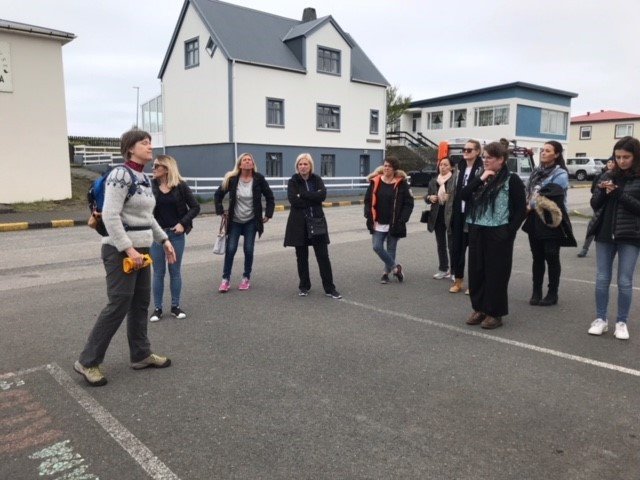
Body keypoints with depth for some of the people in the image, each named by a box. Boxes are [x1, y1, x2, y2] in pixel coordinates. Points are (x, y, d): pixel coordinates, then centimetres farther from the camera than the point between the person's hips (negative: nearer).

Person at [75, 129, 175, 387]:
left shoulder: (144, 178, 13)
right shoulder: (120, 175, -14)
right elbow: (110, 216, -21)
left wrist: (164, 240, 17)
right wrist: (129, 249, -23)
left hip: (140, 249, 9)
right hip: (121, 250, -9)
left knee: (140, 304, 13)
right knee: (118, 306, -6)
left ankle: (141, 355, 25)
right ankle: (87, 362, 8)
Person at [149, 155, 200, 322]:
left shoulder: (181, 186, -4)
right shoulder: (151, 186, -2)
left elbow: (195, 207, -2)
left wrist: (183, 223, -11)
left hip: (176, 234, 0)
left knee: (175, 271, 10)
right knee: (158, 272, 8)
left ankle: (175, 306, 22)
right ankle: (157, 308, 18)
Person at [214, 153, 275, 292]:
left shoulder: (259, 179, -8)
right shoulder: (232, 179, -8)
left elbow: (269, 197, 1)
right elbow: (218, 194, 4)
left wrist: (268, 214, -3)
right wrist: (220, 211, -1)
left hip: (251, 221, 0)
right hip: (234, 221, 0)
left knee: (248, 250, 2)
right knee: (230, 249, -2)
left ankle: (246, 278, 18)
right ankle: (226, 279, 10)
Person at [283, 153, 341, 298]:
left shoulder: (317, 179, 5)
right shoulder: (293, 181, 0)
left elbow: (322, 195, -14)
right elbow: (293, 200, -17)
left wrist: (303, 195, -17)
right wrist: (313, 199, -14)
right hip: (299, 224, -1)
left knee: (323, 256, 1)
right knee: (302, 257, 8)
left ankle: (329, 288, 8)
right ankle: (304, 286, 22)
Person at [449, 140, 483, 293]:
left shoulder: (481, 169, -9)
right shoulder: (460, 168, 12)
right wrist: (454, 211, 14)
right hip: (459, 213, 6)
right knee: (457, 247, 8)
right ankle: (458, 280, 19)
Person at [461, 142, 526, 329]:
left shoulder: (512, 180, -5)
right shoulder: (480, 178, 12)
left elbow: (521, 210, -6)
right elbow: (463, 195, -2)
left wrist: (509, 232, -12)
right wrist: (480, 179, -11)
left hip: (498, 234, -6)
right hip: (477, 233, 6)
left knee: (496, 273, 0)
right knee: (476, 271, 9)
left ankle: (495, 313, 11)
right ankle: (479, 308, 23)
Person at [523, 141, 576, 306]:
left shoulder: (560, 174, -8)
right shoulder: (537, 171, 13)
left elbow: (550, 196, -16)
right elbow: (529, 191, 12)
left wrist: (531, 205, -10)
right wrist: (527, 205, -6)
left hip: (551, 221, -6)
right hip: (535, 220, 6)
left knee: (551, 258, 3)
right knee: (537, 257, 10)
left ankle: (552, 293, 14)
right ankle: (536, 292, 19)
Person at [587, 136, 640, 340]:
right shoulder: (609, 176, 5)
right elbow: (595, 205, 4)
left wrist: (618, 193, -20)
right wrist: (602, 191, -14)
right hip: (605, 234, 3)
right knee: (602, 279, 7)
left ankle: (622, 322, 17)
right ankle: (601, 319, 19)